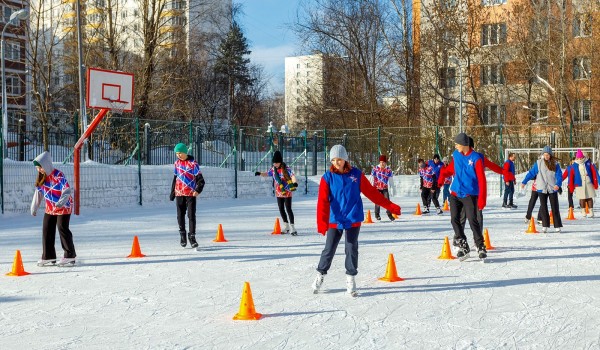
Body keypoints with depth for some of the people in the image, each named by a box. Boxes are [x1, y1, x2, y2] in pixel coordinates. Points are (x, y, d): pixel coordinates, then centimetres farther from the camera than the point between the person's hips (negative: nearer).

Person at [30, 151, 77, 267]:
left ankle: (70, 257, 2)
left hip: (64, 208, -8)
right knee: (47, 231, 6)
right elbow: (38, 192, 14)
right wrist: (34, 207, 18)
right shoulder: (41, 177, 4)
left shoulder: (58, 175, -19)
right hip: (50, 209, 8)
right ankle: (48, 257, 14)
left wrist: (61, 202, -40)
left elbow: (67, 190, -24)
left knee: (63, 229, -7)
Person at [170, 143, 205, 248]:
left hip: (191, 194, -4)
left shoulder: (193, 163, -7)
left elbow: (200, 179, -9)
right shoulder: (177, 163, 9)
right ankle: (182, 235, 22)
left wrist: (198, 190, -24)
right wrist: (172, 193, 19)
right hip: (179, 193, 4)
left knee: (191, 215, -7)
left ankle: (192, 236, 1)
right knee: (180, 215, 8)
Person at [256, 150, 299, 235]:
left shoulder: (286, 169, -17)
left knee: (288, 209, -10)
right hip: (279, 193, 7)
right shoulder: (273, 169, 2)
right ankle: (287, 227, 25)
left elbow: (292, 175, -31)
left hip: (287, 192, -7)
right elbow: (267, 173, 19)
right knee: (281, 209, 12)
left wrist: (294, 182, -52)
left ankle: (292, 228, -6)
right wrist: (260, 174, -1)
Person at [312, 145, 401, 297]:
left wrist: (390, 206, 3)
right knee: (329, 249, 4)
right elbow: (323, 202, -12)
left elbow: (372, 192, 3)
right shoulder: (327, 178, -5)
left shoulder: (356, 175, -2)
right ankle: (320, 275, 22)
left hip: (353, 220, 0)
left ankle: (350, 278, 17)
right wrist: (322, 224, -22)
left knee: (351, 249, 3)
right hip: (335, 220, 0)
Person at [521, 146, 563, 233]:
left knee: (555, 207, 3)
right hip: (542, 189, 0)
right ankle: (545, 226, 10)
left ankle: (557, 226, 10)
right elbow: (531, 173, 4)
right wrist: (524, 182, 1)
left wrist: (558, 184, -20)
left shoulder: (555, 164, 1)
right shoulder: (538, 163, 1)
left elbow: (559, 175, -3)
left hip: (552, 189, 0)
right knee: (543, 207, 3)